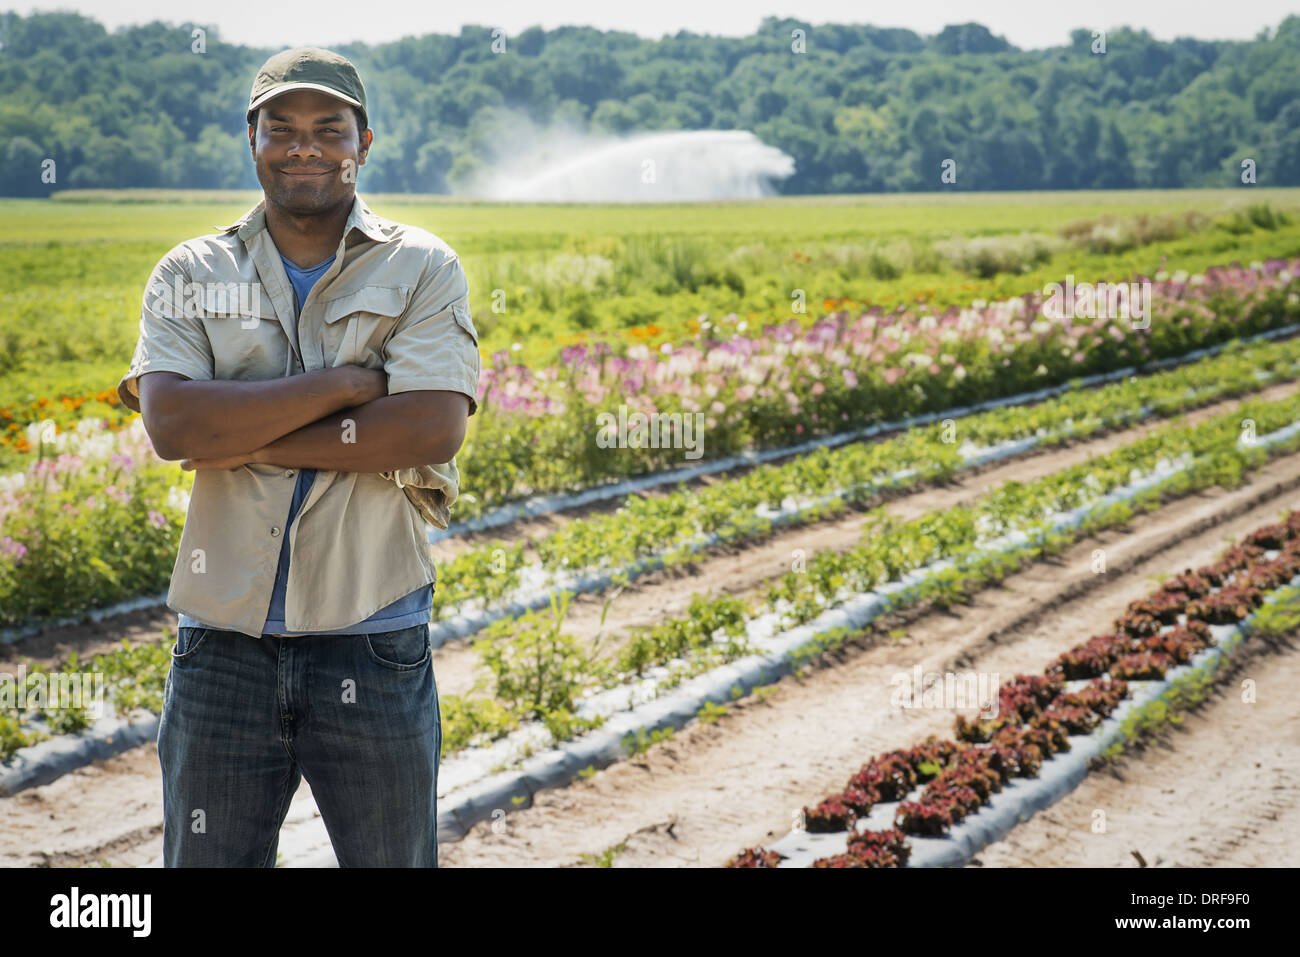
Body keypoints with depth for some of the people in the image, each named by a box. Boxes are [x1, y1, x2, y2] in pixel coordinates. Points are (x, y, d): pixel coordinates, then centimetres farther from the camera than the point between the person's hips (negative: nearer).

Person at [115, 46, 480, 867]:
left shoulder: (423, 270, 1)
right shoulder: (190, 276, 6)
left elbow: (434, 429, -15)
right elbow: (172, 425, -11)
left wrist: (246, 440, -14)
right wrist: (346, 382, -15)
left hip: (374, 646, -1)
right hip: (223, 641, 2)